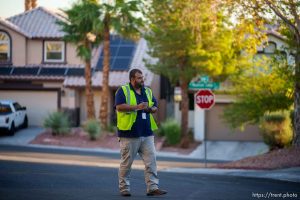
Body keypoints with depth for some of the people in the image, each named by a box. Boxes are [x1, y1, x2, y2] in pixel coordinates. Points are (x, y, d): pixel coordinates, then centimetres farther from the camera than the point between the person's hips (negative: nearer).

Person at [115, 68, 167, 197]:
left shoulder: (147, 91, 15)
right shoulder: (123, 90, -4)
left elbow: (155, 107, 18)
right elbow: (119, 107, -17)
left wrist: (151, 109, -5)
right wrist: (137, 107, -21)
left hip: (147, 133, 5)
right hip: (129, 134, -5)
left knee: (151, 160, -2)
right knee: (126, 162, 3)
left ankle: (152, 187, 0)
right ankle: (124, 188, 14)